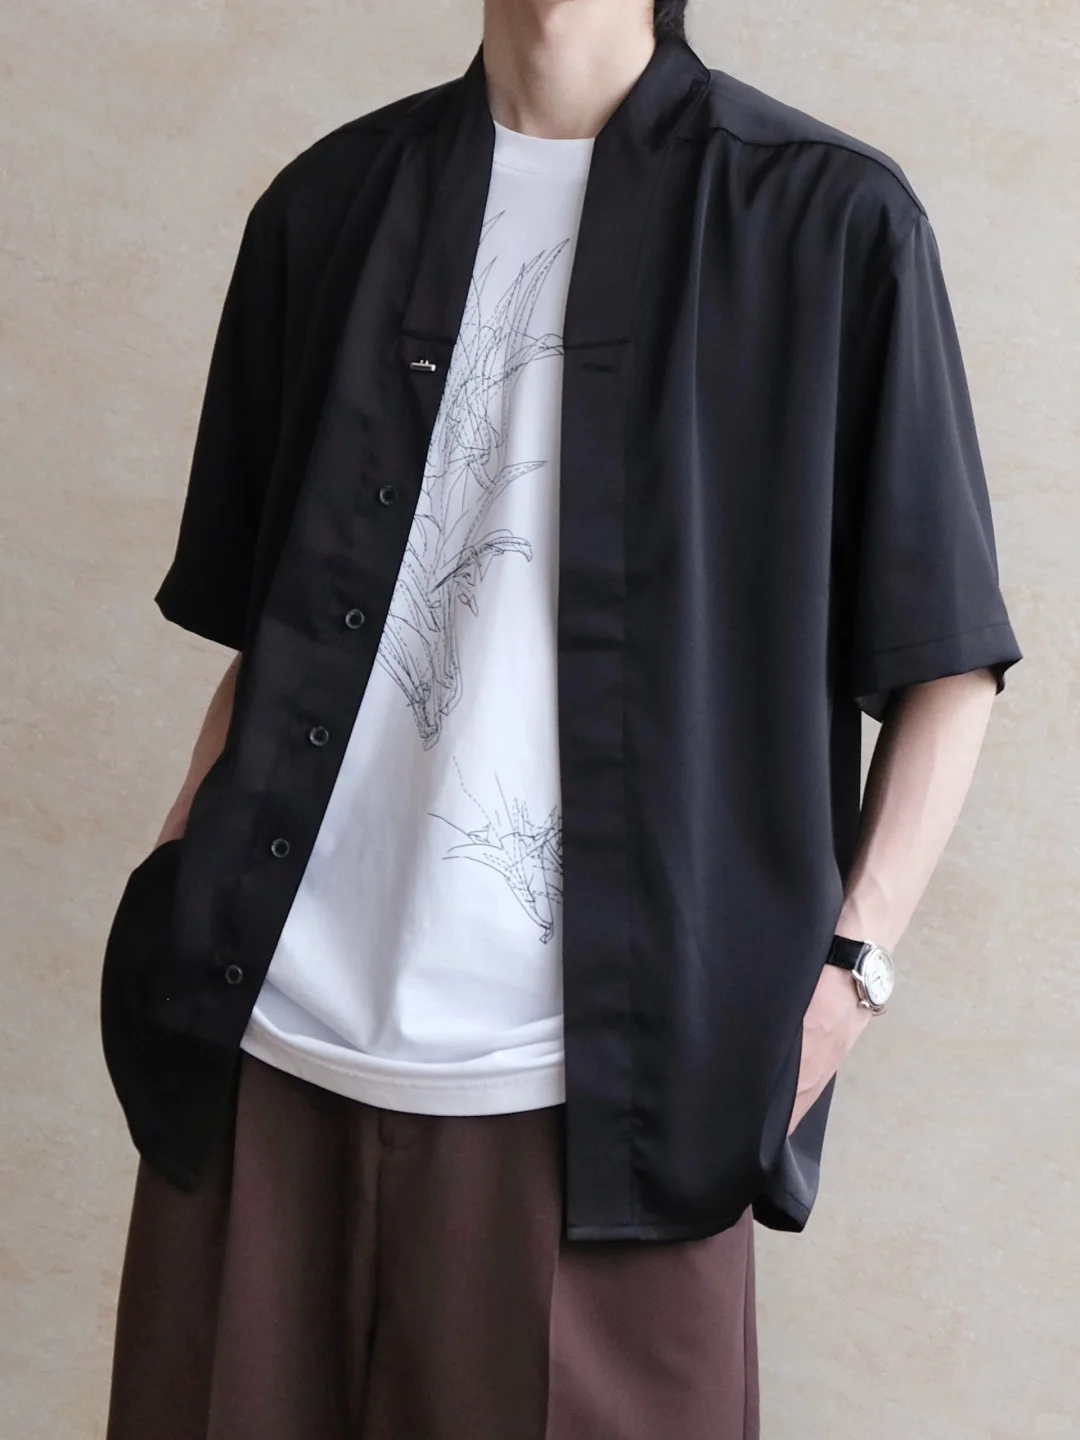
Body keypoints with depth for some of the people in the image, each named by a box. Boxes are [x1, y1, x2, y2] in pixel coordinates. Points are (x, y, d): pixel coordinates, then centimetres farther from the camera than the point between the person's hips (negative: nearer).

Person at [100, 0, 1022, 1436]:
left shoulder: (825, 215, 0)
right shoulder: (331, 201, 12)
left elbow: (945, 654, 2)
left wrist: (851, 960, -8)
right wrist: (181, 917, 5)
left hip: (608, 1079, -3)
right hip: (266, 1046, 3)